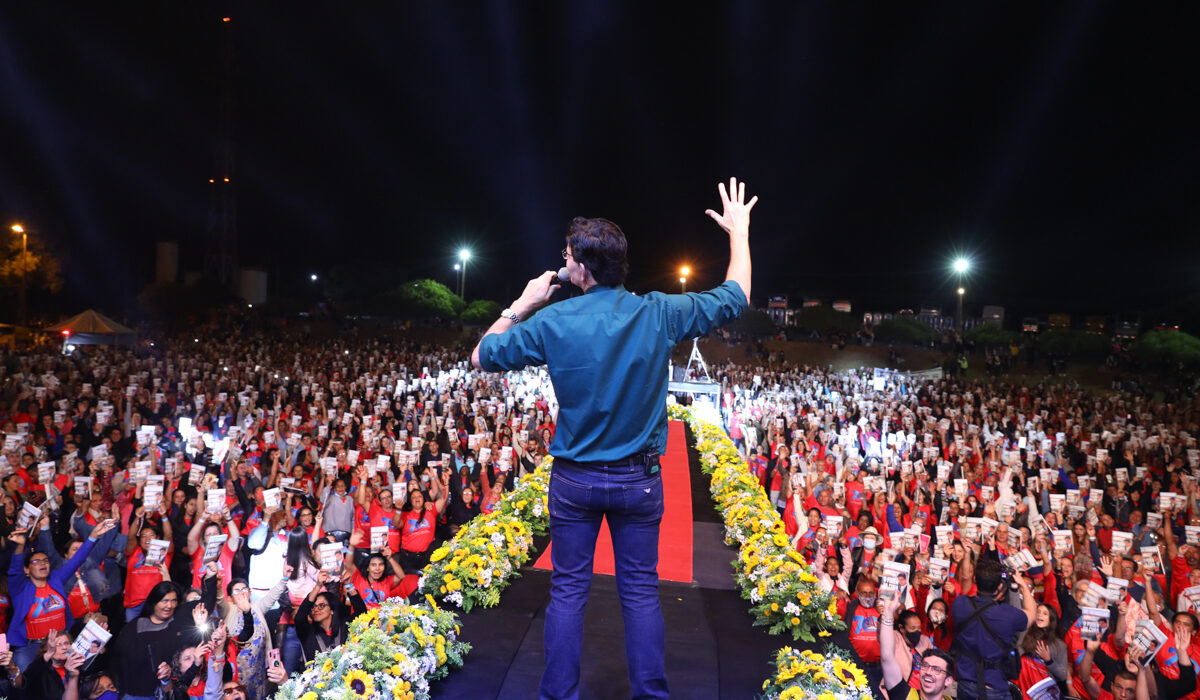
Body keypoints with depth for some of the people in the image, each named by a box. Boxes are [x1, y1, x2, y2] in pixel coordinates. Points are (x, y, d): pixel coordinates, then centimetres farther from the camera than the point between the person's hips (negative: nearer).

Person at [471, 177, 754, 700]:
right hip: (639, 479, 1)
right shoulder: (658, 314, -10)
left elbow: (481, 357, 0)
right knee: (640, 590, 12)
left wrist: (522, 305, 8)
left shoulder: (552, 321, -13)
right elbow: (736, 296, 5)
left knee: (568, 591, 11)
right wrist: (738, 232, 18)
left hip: (574, 480, -1)